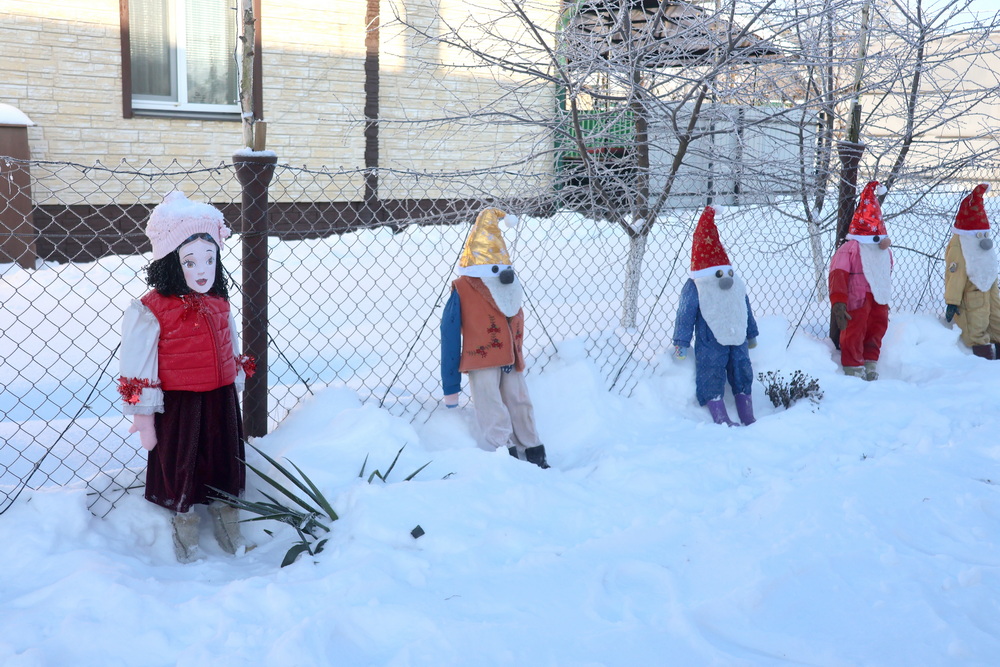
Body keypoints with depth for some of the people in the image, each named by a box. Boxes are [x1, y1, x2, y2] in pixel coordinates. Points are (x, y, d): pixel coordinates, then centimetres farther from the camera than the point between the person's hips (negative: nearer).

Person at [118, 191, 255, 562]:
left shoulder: (219, 304, 1)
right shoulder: (150, 311, -18)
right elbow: (138, 370, -15)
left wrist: (234, 398, 14)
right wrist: (145, 420, -13)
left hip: (222, 402, 5)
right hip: (178, 407, -5)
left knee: (225, 467, 18)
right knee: (181, 473, 11)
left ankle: (230, 538, 39)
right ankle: (186, 546, 33)